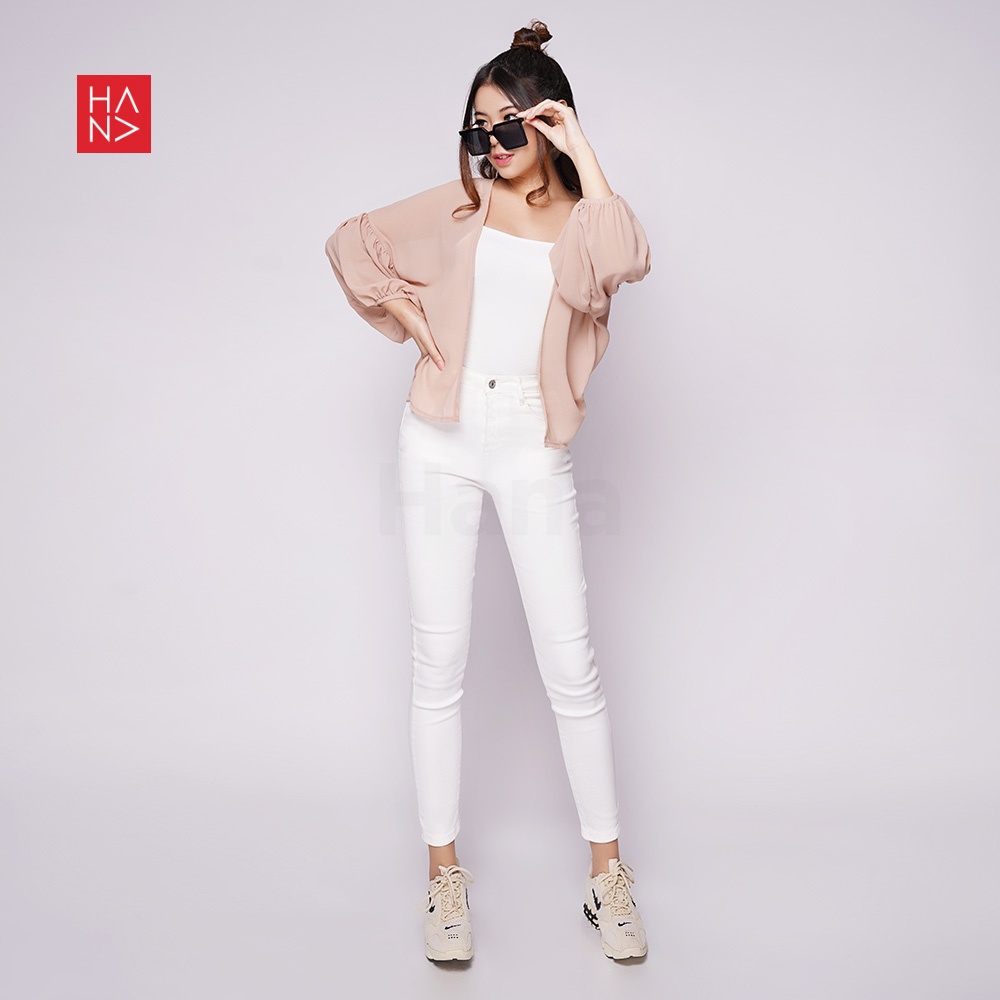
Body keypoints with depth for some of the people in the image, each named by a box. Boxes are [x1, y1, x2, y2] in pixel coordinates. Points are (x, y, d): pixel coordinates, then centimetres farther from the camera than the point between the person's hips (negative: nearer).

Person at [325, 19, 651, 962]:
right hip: (442, 440, 2)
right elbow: (351, 241, 21)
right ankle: (443, 871, 19)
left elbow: (622, 264, -20)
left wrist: (583, 156, -11)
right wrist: (405, 312, 8)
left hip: (533, 450, -1)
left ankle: (606, 869, 18)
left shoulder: (582, 218, 5)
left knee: (570, 664, 0)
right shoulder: (456, 208, 10)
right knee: (439, 662, 4)